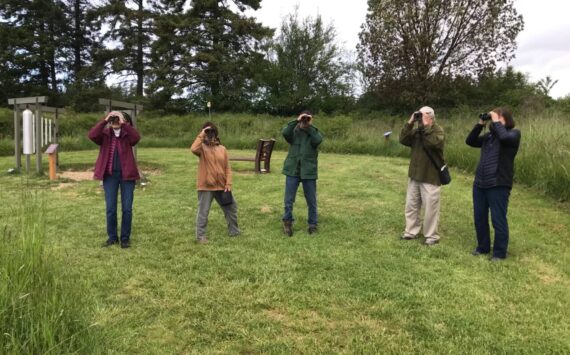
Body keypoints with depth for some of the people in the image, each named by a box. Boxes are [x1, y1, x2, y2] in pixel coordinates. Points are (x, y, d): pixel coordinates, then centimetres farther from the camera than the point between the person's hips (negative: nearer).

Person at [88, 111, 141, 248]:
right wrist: (105, 120, -18)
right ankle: (112, 237, 20)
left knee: (127, 208, 3)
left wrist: (124, 123, -21)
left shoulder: (127, 135, 1)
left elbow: (137, 137, -21)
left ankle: (125, 238, 16)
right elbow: (91, 135, -16)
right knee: (110, 208, 5)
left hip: (126, 175, -1)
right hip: (110, 175, 1)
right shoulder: (105, 134, 4)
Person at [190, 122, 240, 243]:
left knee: (231, 207, 15)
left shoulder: (222, 149, 4)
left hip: (221, 186, 4)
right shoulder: (202, 148, -6)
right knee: (203, 212, 2)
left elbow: (227, 168, 5)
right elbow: (193, 149, -32)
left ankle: (234, 231, 33)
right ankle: (201, 236, 15)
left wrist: (228, 184, -3)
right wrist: (201, 135, -26)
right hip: (206, 187, -4)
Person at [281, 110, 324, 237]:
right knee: (288, 200, 3)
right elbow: (285, 132, -19)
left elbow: (318, 140, -18)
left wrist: (309, 127, -15)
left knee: (311, 200, 9)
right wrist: (296, 121, -20)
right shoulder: (294, 131, 4)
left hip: (309, 171, 0)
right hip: (292, 170, 0)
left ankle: (313, 224, 23)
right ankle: (287, 222, 20)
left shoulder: (314, 132, 4)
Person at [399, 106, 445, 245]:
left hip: (431, 176, -6)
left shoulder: (438, 130, -8)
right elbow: (403, 140, -3)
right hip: (414, 175, 6)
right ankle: (411, 231, 23)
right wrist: (410, 123, -11)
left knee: (430, 207, 0)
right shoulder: (416, 129, 9)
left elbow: (434, 142, -28)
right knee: (411, 205, 12)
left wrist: (426, 126, -24)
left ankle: (431, 235, 10)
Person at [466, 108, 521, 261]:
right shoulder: (489, 135, 14)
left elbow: (504, 137, -23)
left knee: (498, 220, 1)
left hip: (498, 185, -6)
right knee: (479, 219, 14)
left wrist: (496, 122, -12)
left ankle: (499, 253, 14)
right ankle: (483, 247, 30)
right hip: (480, 184, 7)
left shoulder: (514, 133, -2)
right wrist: (480, 124, 2)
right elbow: (470, 141, 9)